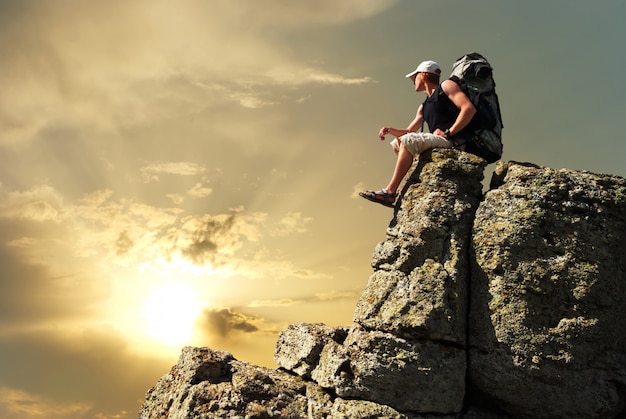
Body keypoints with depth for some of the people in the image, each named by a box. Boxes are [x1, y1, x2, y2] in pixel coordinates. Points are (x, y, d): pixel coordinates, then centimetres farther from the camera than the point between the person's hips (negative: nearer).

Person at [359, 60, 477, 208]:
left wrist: (448, 132, -18)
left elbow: (469, 108, -13)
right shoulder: (423, 107, 26)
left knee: (408, 141, -23)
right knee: (398, 143, 13)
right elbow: (408, 131, 24)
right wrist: (389, 130, 4)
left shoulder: (446, 86, 2)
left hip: (454, 142, -9)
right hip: (438, 143, 9)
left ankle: (390, 191, -26)